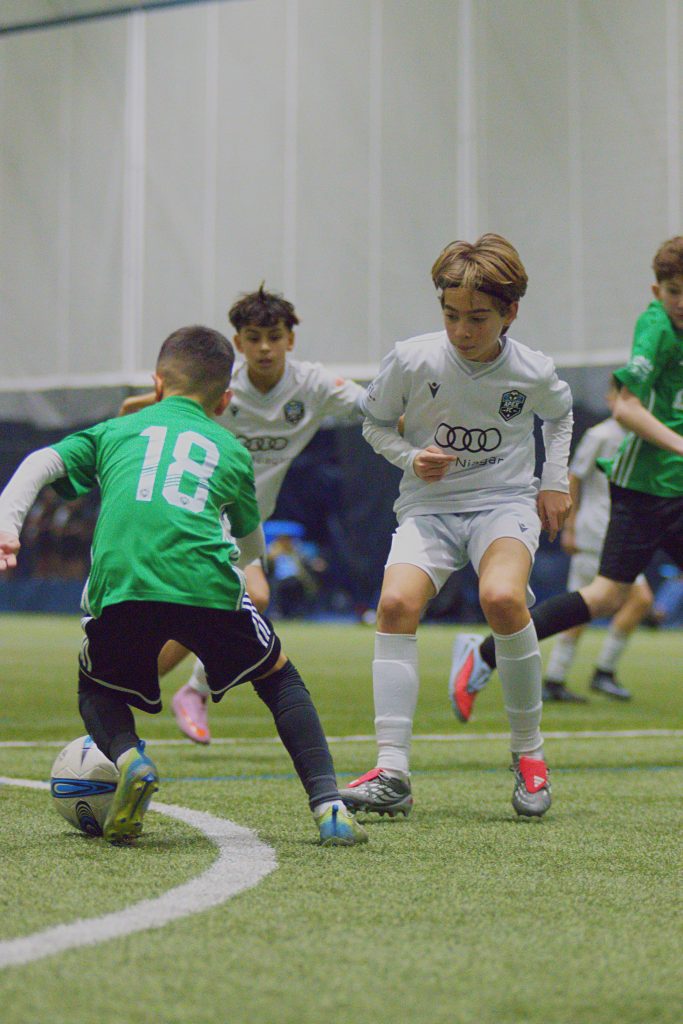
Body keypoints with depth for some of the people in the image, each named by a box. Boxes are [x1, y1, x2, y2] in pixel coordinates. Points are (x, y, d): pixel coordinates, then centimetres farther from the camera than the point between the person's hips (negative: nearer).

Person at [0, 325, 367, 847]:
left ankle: (128, 756, -6)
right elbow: (253, 547, 39)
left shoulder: (115, 430, 28)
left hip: (118, 582, 0)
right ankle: (329, 806, 7)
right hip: (207, 584, 0)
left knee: (98, 691, 28)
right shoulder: (232, 450, 27)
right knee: (279, 678, 23)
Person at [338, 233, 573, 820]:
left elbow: (559, 414, 19)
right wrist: (411, 456, -11)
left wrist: (555, 481, 11)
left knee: (502, 597, -31)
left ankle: (529, 752, -10)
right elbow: (375, 424, 6)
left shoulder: (534, 373, -6)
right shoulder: (412, 361, -11)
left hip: (505, 504, -1)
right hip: (429, 505, 1)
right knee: (397, 603, -26)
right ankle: (393, 771, -23)